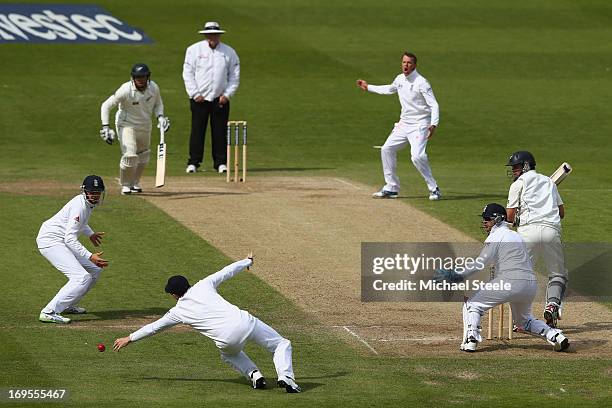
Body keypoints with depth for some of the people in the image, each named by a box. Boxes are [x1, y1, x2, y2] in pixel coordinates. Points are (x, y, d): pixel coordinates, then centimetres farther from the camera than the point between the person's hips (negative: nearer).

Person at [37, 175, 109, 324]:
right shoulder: (80, 206, -23)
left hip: (62, 243, 10)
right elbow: (70, 238, -29)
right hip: (51, 242, -10)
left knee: (95, 270, 14)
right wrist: (90, 256, -35)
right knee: (82, 278, -22)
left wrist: (90, 233, 24)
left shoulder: (89, 203, 8)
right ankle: (49, 312, -26)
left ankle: (67, 305, 22)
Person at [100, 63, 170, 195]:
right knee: (130, 155, -18)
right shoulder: (126, 90, -26)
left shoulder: (153, 88, -11)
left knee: (143, 157, 16)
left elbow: (158, 104, 10)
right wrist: (105, 127, -29)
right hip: (127, 125, -5)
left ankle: (135, 183, 39)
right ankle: (125, 184, 5)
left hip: (145, 126, 6)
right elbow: (106, 105, -21)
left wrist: (160, 116, -10)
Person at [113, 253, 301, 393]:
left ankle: (253, 374, 11)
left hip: (228, 339, 0)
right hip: (245, 322, 0)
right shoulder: (204, 285, 16)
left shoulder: (178, 312, 15)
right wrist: (247, 261, 44)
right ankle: (285, 376, -14)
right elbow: (227, 271, 26)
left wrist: (130, 338, 40)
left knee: (229, 354, 37)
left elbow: (153, 327, 27)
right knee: (282, 345, 13)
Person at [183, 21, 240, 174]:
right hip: (199, 98, -1)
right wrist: (195, 94, -8)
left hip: (220, 100, 1)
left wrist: (227, 94, -2)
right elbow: (187, 73, 0)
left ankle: (220, 162, 8)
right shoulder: (194, 50, 2)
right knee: (197, 131, -1)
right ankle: (193, 163, 4)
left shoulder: (229, 52, 6)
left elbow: (234, 76, 8)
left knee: (220, 132, 1)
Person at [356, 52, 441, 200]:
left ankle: (434, 189, -13)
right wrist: (368, 87, 35)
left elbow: (434, 105, -20)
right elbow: (389, 89, 30)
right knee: (387, 149, 9)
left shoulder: (421, 83, -16)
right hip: (404, 124, 8)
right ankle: (391, 188, 19)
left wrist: (433, 125, -34)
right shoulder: (400, 79, 7)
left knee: (417, 156, -24)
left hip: (419, 125, -8)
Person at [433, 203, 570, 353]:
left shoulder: (496, 236, 0)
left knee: (472, 304, 6)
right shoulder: (517, 236, 25)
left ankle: (470, 340, -9)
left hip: (509, 283, -8)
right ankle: (555, 335, 11)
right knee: (523, 321, 28)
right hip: (531, 284, 8)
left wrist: (457, 275, -12)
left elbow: (480, 264, -12)